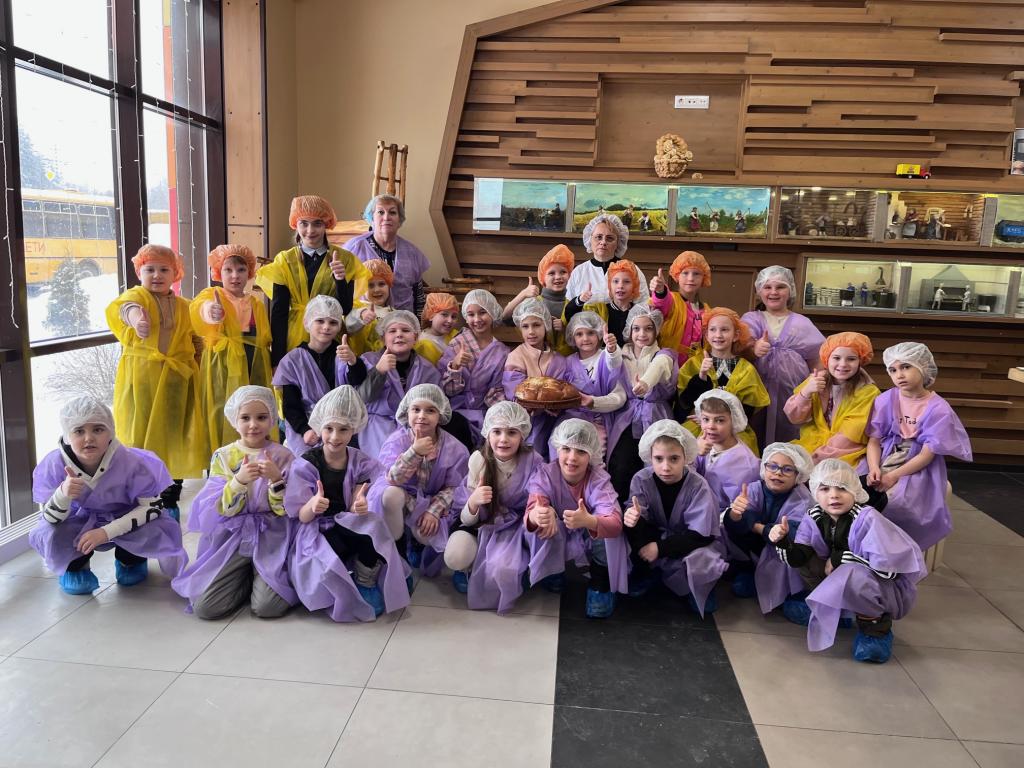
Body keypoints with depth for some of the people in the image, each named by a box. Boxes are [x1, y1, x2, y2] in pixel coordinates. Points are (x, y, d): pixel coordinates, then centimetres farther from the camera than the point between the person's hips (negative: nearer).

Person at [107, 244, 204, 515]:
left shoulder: (182, 306, 10)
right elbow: (124, 306, -30)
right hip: (141, 379, -3)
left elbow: (192, 338, 23)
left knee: (175, 437, 7)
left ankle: (170, 500, 22)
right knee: (139, 436, 1)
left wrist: (197, 346, 1)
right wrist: (135, 315, -52)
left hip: (176, 381, 3)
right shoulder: (136, 295, -3)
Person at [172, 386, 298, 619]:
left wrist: (276, 479, -22)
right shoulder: (223, 456, 2)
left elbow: (286, 510, -6)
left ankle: (262, 578, 12)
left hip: (271, 538, -2)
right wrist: (239, 480, -22)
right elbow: (222, 510, -5)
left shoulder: (283, 456, -3)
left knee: (267, 606, -20)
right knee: (204, 606, -13)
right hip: (232, 538, 2)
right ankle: (247, 577, 13)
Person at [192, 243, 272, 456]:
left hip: (253, 371, 4)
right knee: (223, 421, -6)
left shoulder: (257, 304, 13)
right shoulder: (211, 295, 0)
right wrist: (210, 311, -49)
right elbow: (198, 307, -25)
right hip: (221, 371, -3)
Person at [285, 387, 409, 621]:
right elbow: (302, 517, -9)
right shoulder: (305, 465, -7)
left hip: (351, 527, 2)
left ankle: (366, 583, -7)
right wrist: (313, 506, -34)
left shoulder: (361, 462, 0)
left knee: (374, 526, -32)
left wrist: (359, 506, -31)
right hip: (317, 533, -2)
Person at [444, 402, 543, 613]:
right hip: (482, 523, 1)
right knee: (455, 557, -28)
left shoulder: (533, 461, -17)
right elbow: (469, 520, -12)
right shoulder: (479, 460, -14)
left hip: (515, 526, -1)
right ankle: (469, 568, 8)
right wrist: (473, 502, -37)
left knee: (503, 570, -30)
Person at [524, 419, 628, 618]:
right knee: (544, 522, -32)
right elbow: (531, 514, -38)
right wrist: (536, 516, -64)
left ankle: (600, 585, -9)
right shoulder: (544, 474, -23)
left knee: (602, 526, -33)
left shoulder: (599, 479, -26)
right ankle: (552, 575, -2)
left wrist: (588, 521, -65)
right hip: (555, 541, 1)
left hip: (591, 542, -1)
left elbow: (615, 522, -42)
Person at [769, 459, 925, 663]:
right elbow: (797, 558, -10)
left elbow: (888, 567, -31)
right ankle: (825, 608, 12)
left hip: (889, 587, -6)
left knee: (851, 576, -36)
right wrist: (783, 542, -31)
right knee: (803, 558, -9)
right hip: (841, 583, 6)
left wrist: (840, 558, -23)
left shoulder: (867, 519, -27)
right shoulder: (814, 517, -9)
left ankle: (877, 627, -10)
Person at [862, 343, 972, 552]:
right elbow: (874, 440, 0)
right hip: (884, 459, 3)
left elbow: (927, 454, -10)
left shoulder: (938, 409, -8)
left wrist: (893, 476, -19)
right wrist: (874, 469, -19)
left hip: (919, 467, -3)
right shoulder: (885, 400, 1)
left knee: (895, 503, -32)